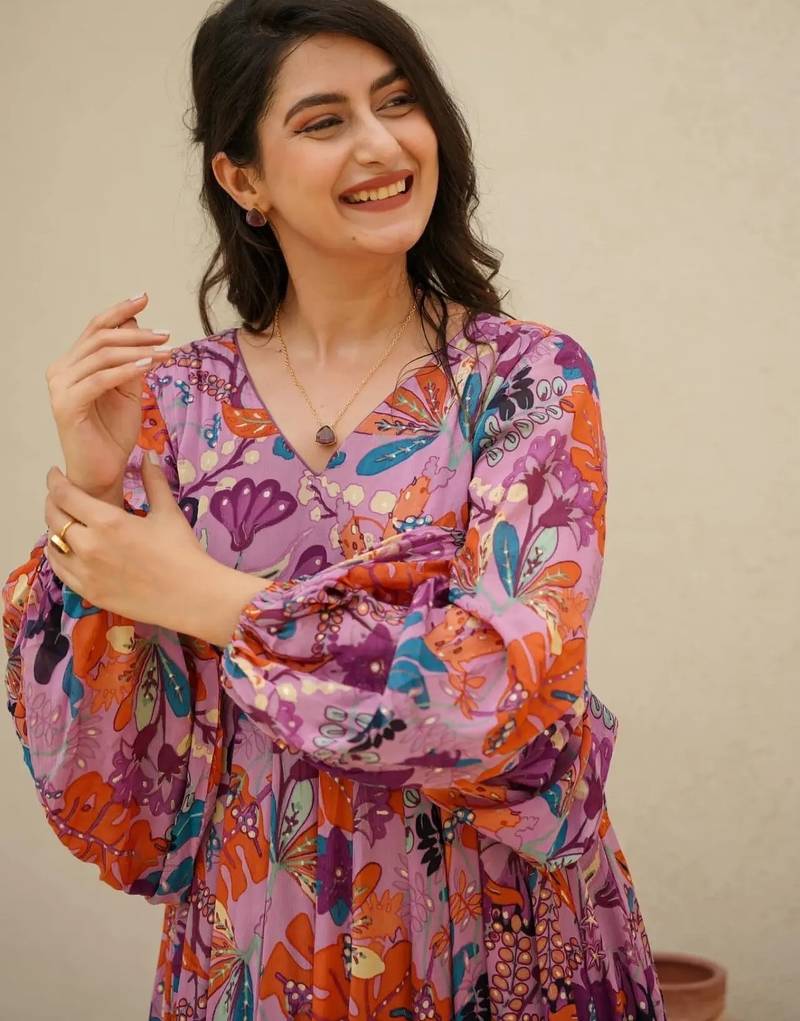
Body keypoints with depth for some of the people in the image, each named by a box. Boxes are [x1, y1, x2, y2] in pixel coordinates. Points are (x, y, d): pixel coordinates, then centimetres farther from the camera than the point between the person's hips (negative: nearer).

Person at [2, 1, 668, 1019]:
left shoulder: (529, 377, -8)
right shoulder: (175, 405, -5)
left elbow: (513, 686, -19)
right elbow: (98, 776, -6)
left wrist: (207, 600, -16)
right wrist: (91, 484, -18)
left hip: (498, 939, -1)